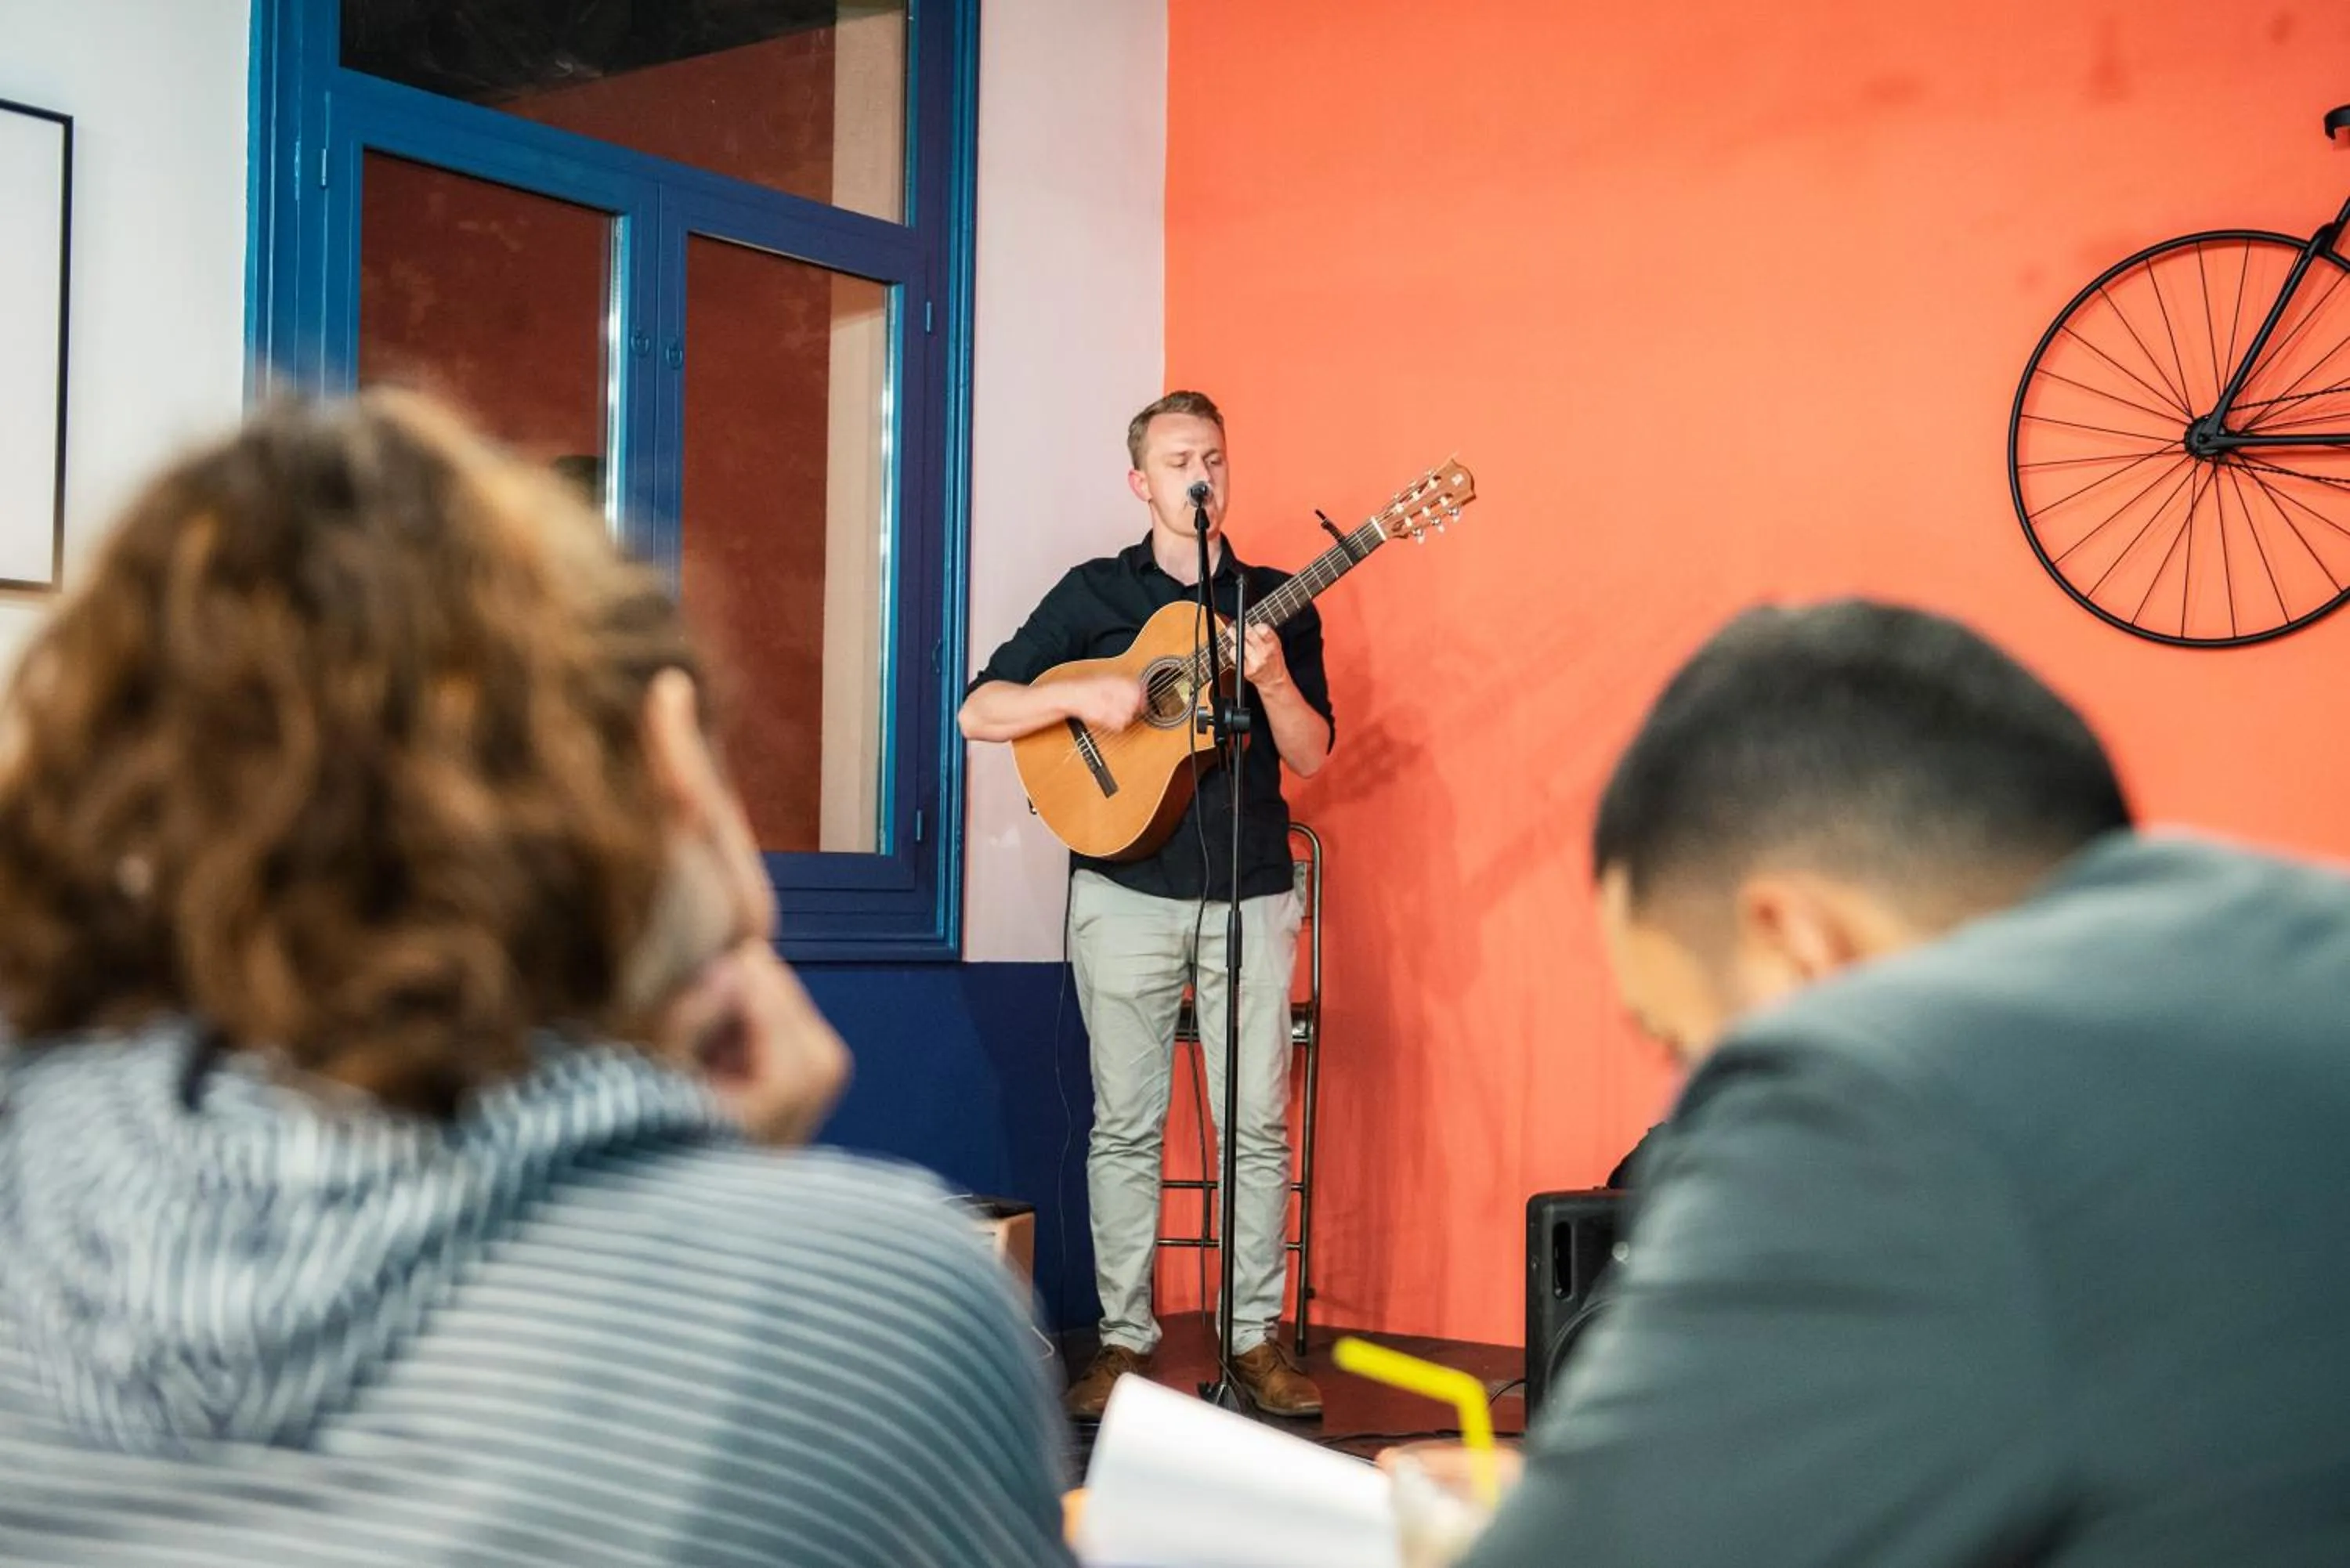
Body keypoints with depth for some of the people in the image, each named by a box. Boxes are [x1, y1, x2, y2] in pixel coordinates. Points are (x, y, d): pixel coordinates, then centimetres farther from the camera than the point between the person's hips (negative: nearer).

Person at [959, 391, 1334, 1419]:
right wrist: (1081, 694, -15)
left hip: (1252, 891, 1)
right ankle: (1124, 1338, 13)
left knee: (1260, 1123, 1)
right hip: (1128, 891, -1)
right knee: (1127, 1123, 3)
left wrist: (1274, 680, -14)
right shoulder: (1095, 592, 6)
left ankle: (1257, 1336, 11)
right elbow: (978, 712, 1)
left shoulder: (1274, 599, 10)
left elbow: (1312, 759, 4)